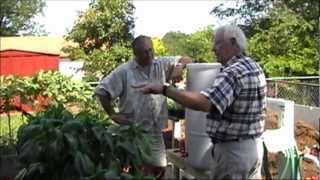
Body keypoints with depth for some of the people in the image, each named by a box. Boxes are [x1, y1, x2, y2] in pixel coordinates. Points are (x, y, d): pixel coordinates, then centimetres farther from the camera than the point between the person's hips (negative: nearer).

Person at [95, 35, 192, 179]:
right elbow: (102, 91, -6)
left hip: (155, 132, 4)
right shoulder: (124, 71, -8)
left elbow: (186, 59, 8)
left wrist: (179, 67, -14)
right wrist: (112, 114, -7)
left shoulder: (161, 65, 4)